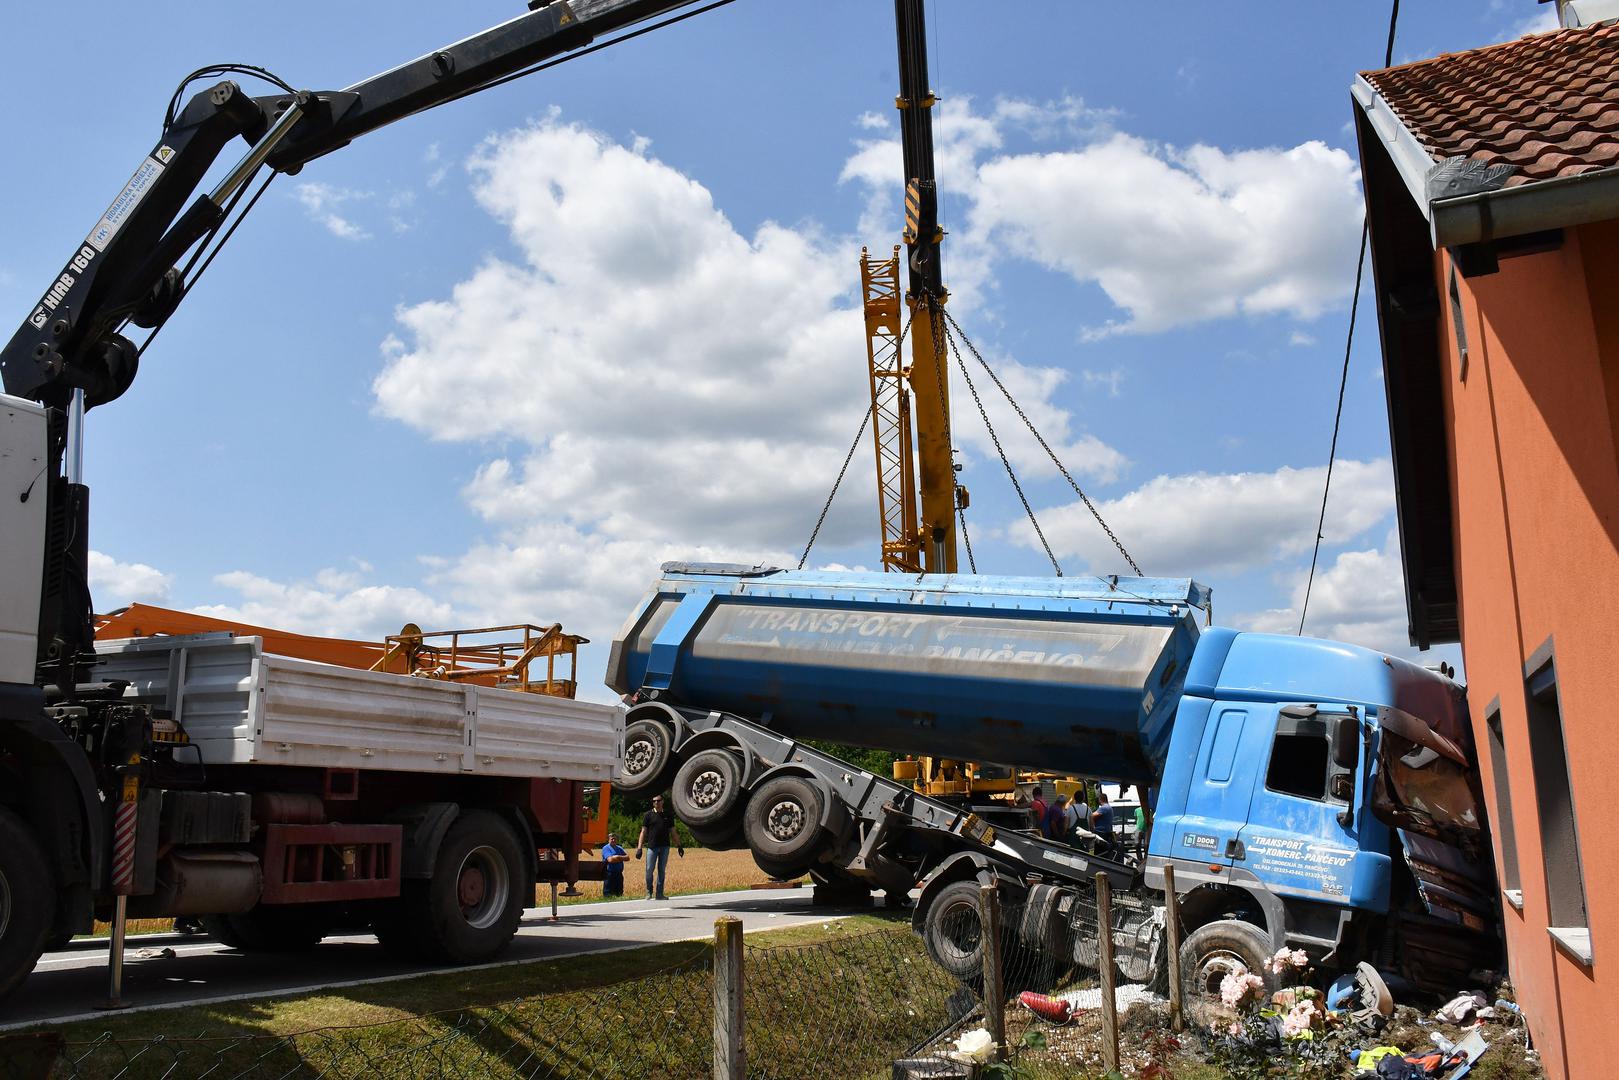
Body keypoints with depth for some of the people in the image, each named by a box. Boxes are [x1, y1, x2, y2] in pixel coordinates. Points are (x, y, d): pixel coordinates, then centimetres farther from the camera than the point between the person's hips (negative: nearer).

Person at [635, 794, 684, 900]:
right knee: (649, 870, -3)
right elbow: (643, 832, 1)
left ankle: (659, 894, 9)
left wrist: (679, 846, 13)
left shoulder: (668, 815, 11)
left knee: (662, 870, 3)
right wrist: (639, 848, -6)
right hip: (652, 846, -2)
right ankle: (649, 891, 16)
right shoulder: (649, 815, 3)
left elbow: (673, 832, 16)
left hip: (664, 847, 2)